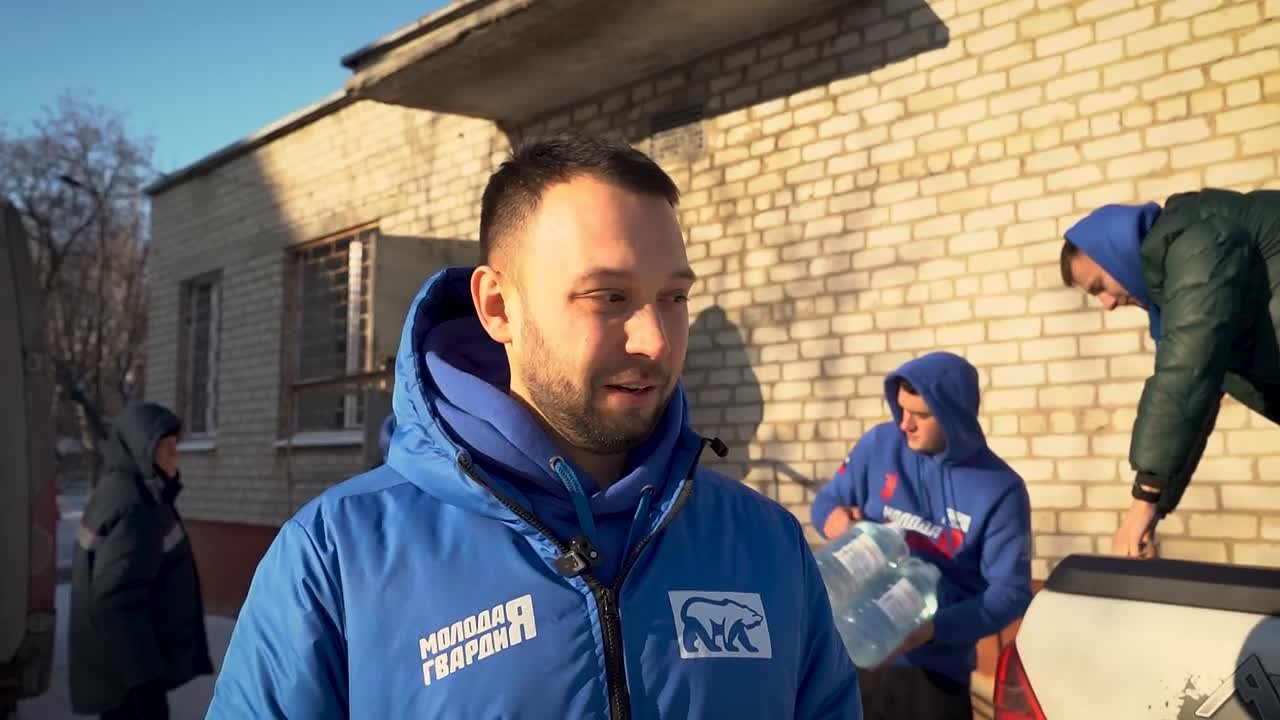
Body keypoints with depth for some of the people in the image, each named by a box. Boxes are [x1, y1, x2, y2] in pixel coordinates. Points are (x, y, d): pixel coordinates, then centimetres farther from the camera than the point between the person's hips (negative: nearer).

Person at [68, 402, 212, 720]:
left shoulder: (120, 492, 11)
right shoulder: (131, 506, -21)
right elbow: (119, 597, -26)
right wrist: (144, 673, -25)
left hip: (120, 656, 10)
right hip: (125, 660, -10)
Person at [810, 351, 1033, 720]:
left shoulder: (1000, 489, -9)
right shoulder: (879, 444, -2)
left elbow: (1011, 592, -10)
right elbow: (826, 501, 9)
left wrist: (933, 628, -24)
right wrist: (834, 517, -16)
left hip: (935, 669, -2)